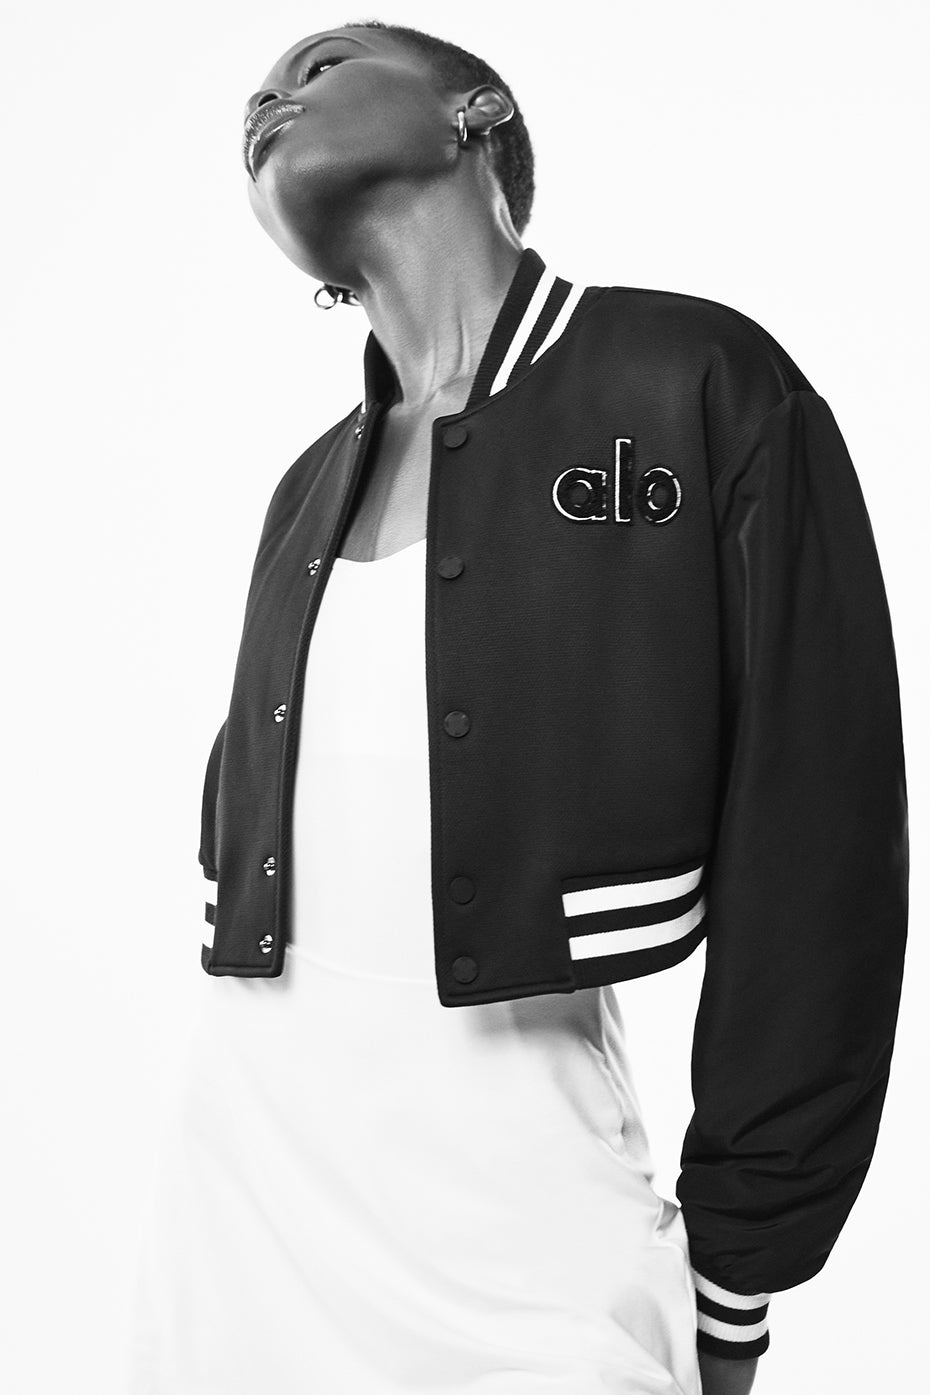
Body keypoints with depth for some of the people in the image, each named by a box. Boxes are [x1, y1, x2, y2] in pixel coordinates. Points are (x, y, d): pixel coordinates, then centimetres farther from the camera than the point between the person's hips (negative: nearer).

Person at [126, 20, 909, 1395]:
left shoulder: (703, 384, -6)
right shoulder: (312, 487, 10)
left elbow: (813, 851, -9)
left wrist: (736, 1277, -8)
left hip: (513, 1164, -5)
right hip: (250, 1120, 5)